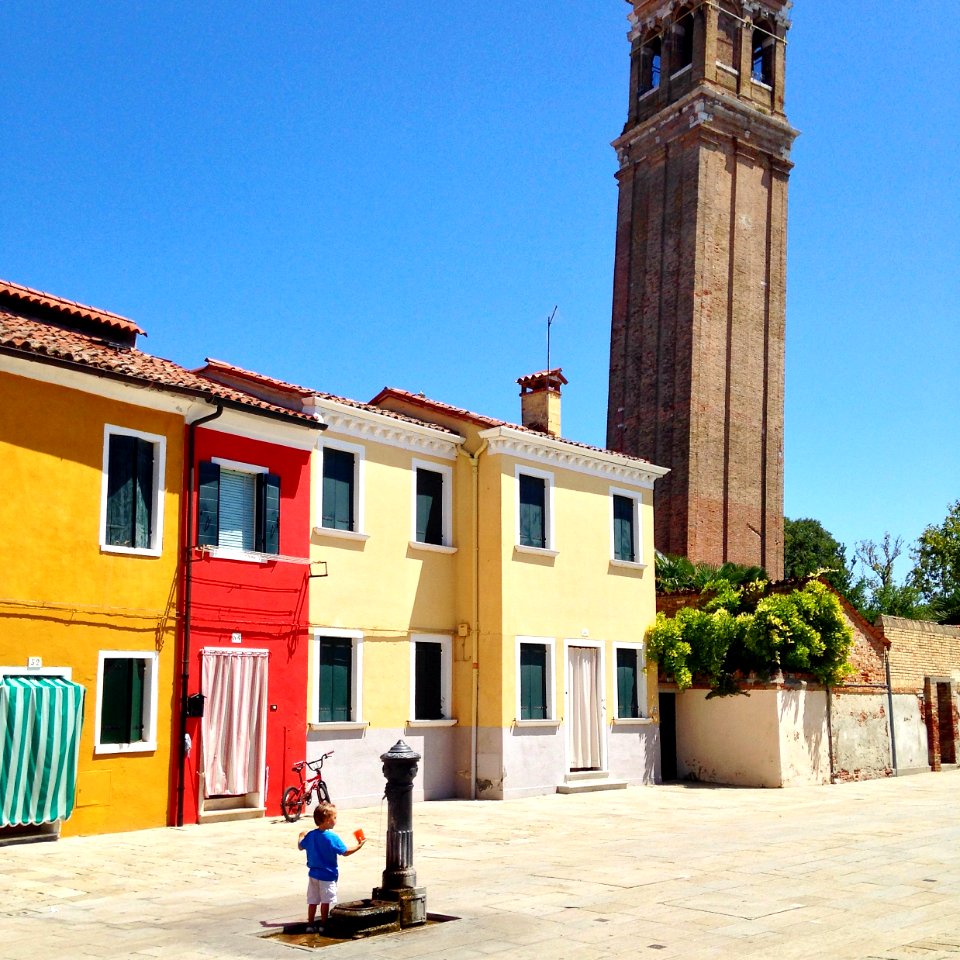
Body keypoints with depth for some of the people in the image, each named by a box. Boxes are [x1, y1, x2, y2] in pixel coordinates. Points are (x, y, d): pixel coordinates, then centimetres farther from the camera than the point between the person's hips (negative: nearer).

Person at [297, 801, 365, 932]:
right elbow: (345, 852, -14)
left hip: (313, 874, 6)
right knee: (325, 901, 6)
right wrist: (359, 845, -1)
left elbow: (300, 847, 13)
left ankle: (310, 924, 16)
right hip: (328, 875, -6)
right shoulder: (332, 837, -18)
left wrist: (301, 836, 33)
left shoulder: (310, 835, 0)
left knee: (312, 901, 12)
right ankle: (323, 925, 11)